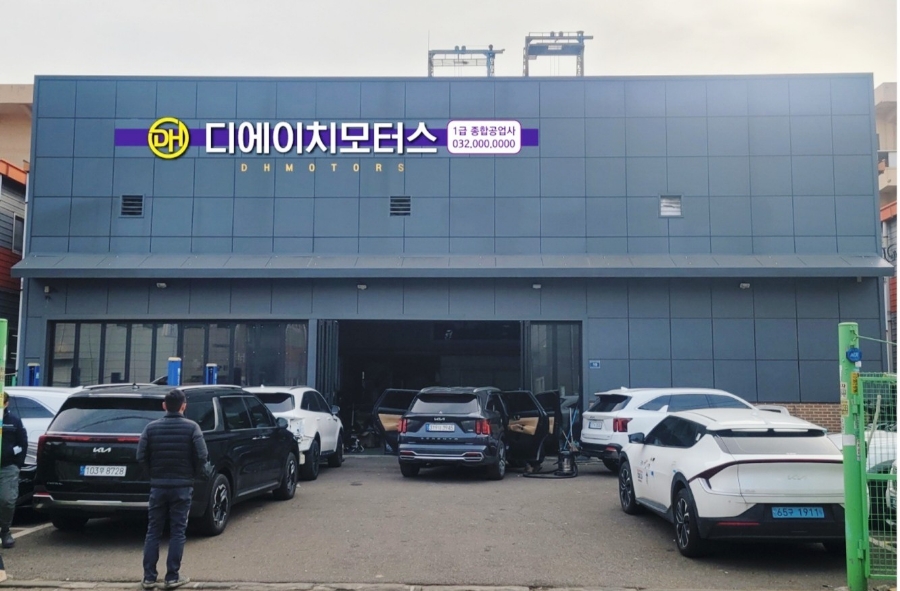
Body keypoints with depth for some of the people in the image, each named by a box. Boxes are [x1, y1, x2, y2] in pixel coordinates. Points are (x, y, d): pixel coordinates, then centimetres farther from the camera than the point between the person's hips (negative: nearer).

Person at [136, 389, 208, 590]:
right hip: (182, 486, -2)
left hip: (158, 485, 2)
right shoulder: (191, 427, -6)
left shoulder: (151, 427, 0)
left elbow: (141, 456, -3)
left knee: (153, 532, 9)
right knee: (177, 532, 4)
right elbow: (201, 456, -11)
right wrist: (194, 475, 7)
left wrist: (154, 473, 12)